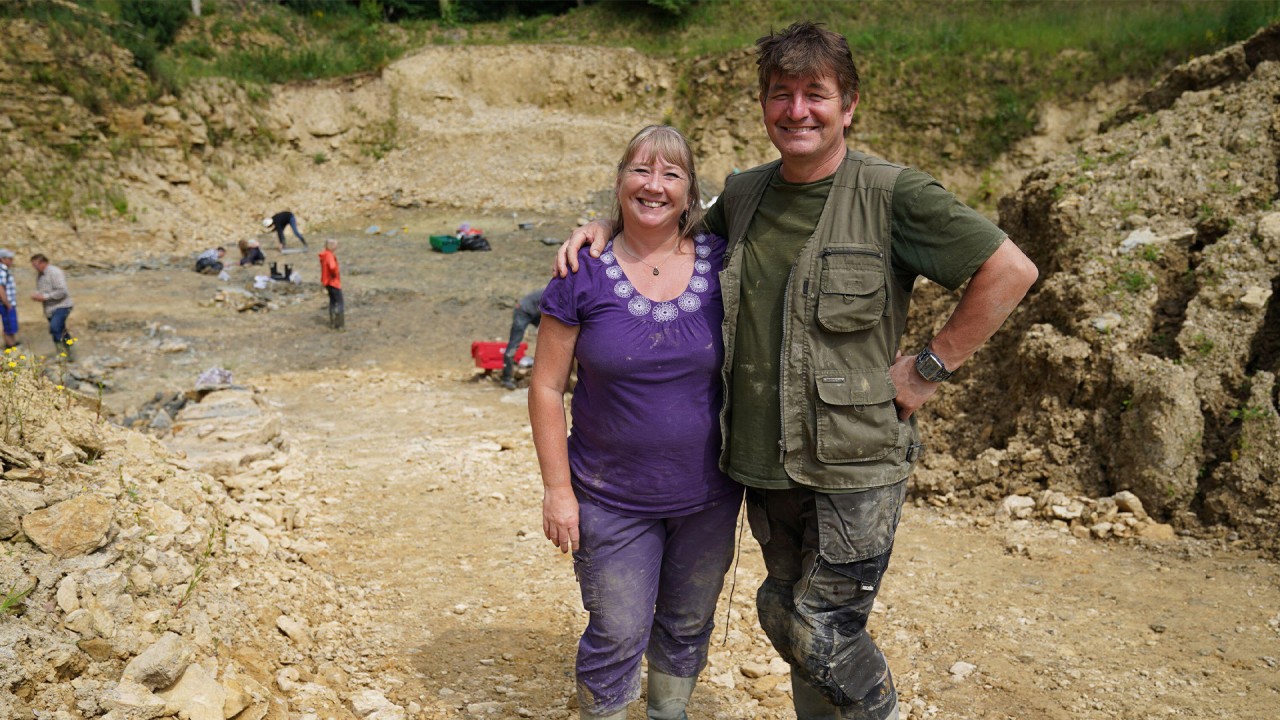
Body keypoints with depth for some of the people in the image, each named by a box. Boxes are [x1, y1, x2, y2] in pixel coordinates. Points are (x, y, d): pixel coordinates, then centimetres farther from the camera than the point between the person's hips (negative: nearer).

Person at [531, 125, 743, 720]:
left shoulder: (721, 264, -5)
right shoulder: (584, 275, -10)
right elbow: (547, 387, -6)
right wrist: (558, 489, -8)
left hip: (709, 497, 3)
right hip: (612, 501, -2)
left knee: (689, 625, 20)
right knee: (617, 636, 6)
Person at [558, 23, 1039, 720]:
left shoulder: (892, 194, -11)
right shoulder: (743, 195, 5)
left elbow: (1011, 270, -10)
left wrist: (930, 367, -11)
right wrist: (605, 226, 7)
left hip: (854, 466, -5)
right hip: (763, 462, 6)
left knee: (823, 635, 1)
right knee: (784, 618, 19)